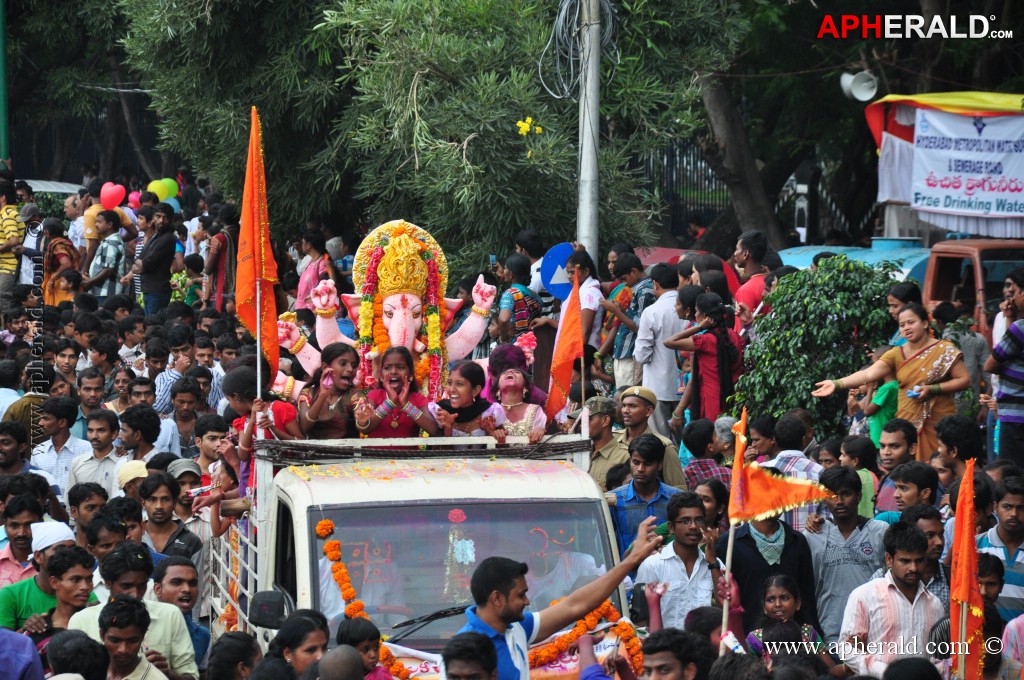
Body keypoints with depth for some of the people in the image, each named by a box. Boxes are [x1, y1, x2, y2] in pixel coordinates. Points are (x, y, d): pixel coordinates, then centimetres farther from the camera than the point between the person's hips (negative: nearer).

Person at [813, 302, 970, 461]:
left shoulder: (944, 350, -2)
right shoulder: (897, 354, 5)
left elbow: (964, 379, -4)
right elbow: (868, 374, -7)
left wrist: (932, 389, -15)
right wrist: (836, 384, -21)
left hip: (939, 424, -3)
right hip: (909, 423, 3)